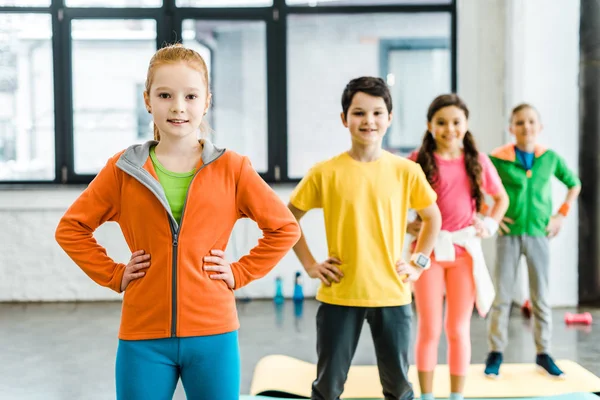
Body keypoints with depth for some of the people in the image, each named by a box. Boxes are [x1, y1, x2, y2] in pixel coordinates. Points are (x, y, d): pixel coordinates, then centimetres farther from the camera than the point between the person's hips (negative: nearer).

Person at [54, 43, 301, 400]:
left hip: (213, 333, 0)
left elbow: (285, 227, 5)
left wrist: (239, 273, -2)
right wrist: (113, 275, 1)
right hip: (143, 336, 1)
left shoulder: (231, 168, -2)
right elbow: (71, 228, 9)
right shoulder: (124, 169, 0)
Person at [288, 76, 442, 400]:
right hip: (339, 296, -1)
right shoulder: (325, 173, -6)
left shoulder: (406, 171, -2)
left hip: (392, 295, 1)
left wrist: (418, 263, 5)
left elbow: (432, 218, 14)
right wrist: (309, 265, 0)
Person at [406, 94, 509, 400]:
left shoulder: (478, 161, 4)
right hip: (429, 250, -2)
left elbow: (502, 198, 17)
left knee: (459, 329, 8)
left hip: (465, 251, 2)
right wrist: (405, 225, -11)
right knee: (429, 330, 3)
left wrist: (490, 225, 4)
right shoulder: (418, 161, -4)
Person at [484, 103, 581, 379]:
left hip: (539, 235, 2)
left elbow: (574, 184, 16)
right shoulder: (497, 159, -7)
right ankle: (495, 353, 13)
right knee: (502, 296, 2)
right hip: (509, 234, -2)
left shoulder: (550, 158, 1)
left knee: (541, 297, 8)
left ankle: (543, 354, 20)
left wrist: (562, 214, 6)